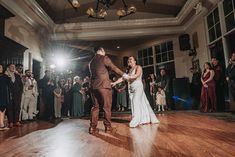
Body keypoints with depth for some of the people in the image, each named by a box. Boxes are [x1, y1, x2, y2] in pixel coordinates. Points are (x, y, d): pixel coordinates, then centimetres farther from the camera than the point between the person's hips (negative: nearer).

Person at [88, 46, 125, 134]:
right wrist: (124, 75, 5)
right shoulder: (104, 58, -1)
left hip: (93, 86, 6)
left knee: (95, 106, 10)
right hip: (103, 85, -6)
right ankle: (108, 127, 7)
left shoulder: (91, 62, 18)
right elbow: (114, 68, -4)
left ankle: (93, 128, 12)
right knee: (107, 106, 1)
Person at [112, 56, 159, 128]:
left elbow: (137, 75, -18)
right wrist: (115, 82, 2)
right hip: (132, 88, 6)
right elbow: (123, 77, 11)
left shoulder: (138, 67, 0)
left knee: (136, 101, -17)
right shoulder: (130, 70, 17)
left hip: (138, 86, -5)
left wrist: (129, 77, -34)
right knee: (141, 103, 5)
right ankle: (146, 119, 11)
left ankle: (136, 121, -17)